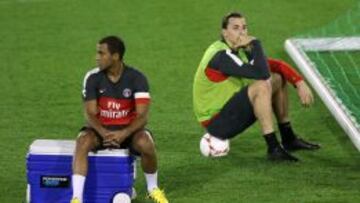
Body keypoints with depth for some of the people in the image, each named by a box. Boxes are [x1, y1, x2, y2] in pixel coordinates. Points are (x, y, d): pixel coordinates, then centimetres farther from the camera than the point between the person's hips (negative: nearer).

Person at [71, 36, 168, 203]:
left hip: (128, 129, -1)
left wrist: (124, 134, -32)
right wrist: (104, 133, -30)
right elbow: (91, 114, -10)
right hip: (101, 129, 1)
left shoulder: (136, 78, -10)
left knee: (145, 143, -32)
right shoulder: (92, 78, -8)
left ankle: (153, 189, -4)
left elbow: (142, 116, -15)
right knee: (83, 142, -32)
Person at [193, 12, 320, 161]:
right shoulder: (221, 55, -25)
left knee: (278, 78, 10)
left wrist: (300, 83, -8)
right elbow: (262, 74, -34)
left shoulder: (240, 51, 4)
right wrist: (255, 43, -22)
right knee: (262, 86, -30)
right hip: (215, 122, -10)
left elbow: (275, 65, 5)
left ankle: (289, 139, 15)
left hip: (231, 112, 10)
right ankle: (274, 149, -28)